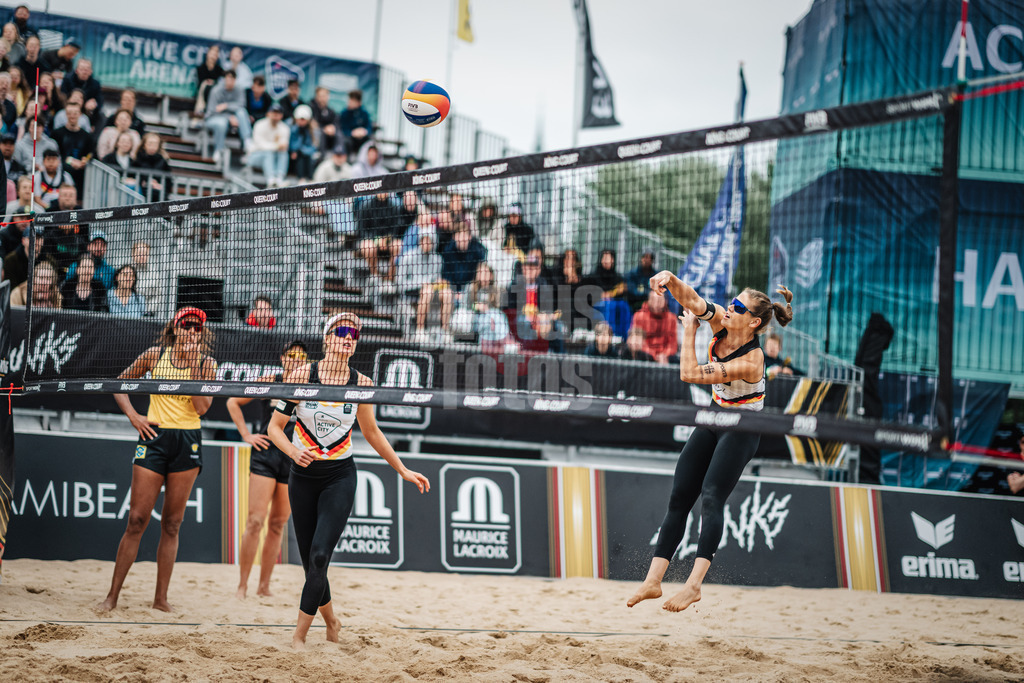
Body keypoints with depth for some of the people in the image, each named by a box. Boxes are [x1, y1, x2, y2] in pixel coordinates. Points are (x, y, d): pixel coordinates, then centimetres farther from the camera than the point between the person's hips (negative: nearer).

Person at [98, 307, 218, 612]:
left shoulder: (207, 364, 3)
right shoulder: (155, 355, 3)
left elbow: (202, 407, -10)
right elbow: (119, 384, 13)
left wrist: (194, 366, -14)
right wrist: (132, 415, -1)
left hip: (188, 441, 1)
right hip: (154, 436, -1)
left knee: (171, 524, 5)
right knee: (137, 519, -5)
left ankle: (161, 598, 11)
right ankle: (113, 595, 1)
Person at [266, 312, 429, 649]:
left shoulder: (361, 384, -2)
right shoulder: (302, 375, -7)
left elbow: (372, 433, 13)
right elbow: (274, 426, -3)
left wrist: (404, 471, 16)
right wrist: (293, 450, -23)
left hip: (340, 478, -1)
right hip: (303, 477, 1)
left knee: (320, 556, -15)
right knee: (310, 561, 6)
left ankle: (299, 635, -5)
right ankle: (331, 620, 32)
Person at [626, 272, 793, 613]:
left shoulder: (750, 360, -28)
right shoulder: (721, 324, -8)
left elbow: (690, 374, -28)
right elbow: (692, 301, -19)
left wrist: (689, 331, -19)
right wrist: (671, 279, -39)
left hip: (742, 429, -8)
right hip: (714, 419, 8)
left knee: (711, 497, -23)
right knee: (679, 498, 1)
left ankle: (694, 584, -29)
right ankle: (653, 581, 1)